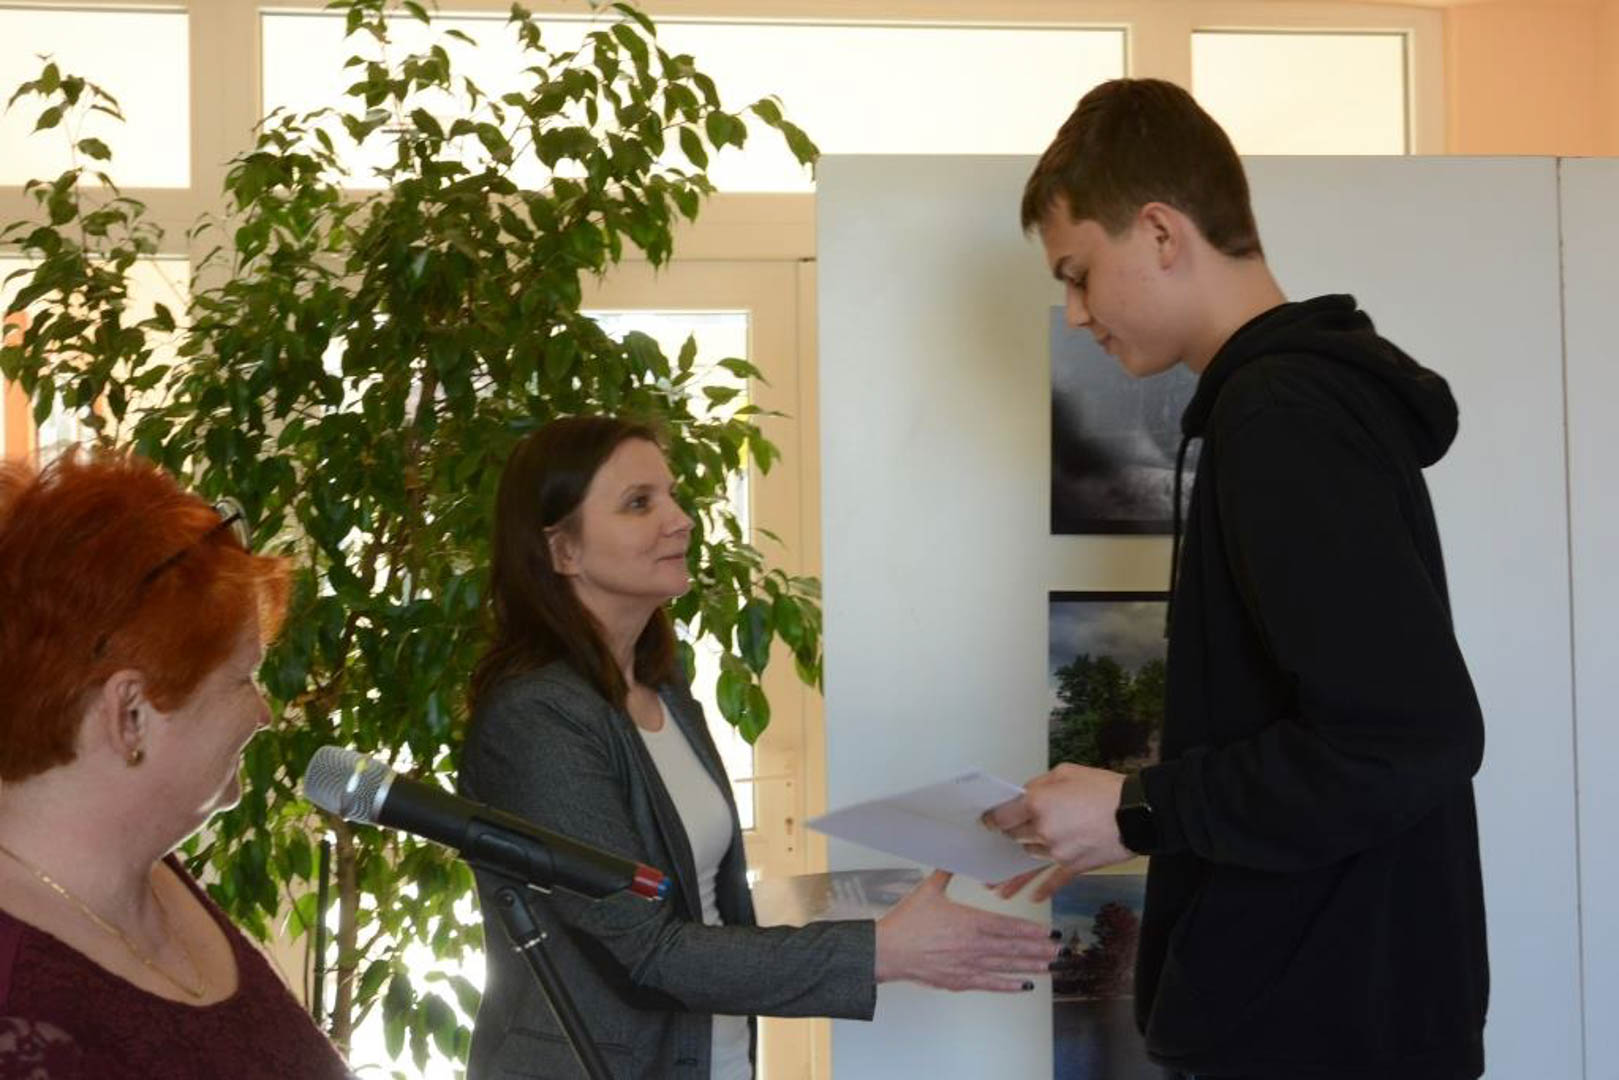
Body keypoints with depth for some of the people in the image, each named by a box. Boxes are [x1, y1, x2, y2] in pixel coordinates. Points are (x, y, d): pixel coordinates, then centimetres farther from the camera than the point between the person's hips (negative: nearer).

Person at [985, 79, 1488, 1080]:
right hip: (1334, 996, 9)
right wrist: (1130, 821, 10)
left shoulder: (1280, 414, -18)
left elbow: (1414, 740, -25)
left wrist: (1140, 812, -15)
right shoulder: (1325, 393, 12)